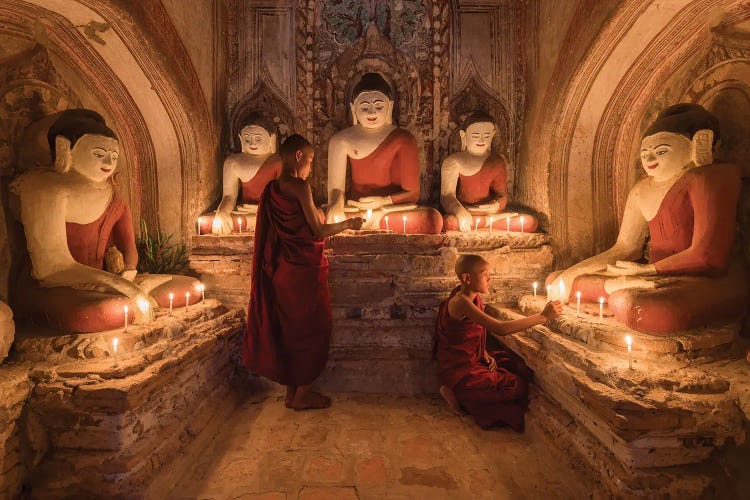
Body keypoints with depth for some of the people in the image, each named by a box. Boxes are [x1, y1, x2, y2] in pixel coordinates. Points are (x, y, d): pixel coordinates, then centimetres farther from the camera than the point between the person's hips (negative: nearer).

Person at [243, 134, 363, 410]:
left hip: (281, 268, 8)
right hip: (304, 268, -8)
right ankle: (302, 394, 17)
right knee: (310, 328, 6)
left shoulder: (270, 189, 8)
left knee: (288, 327, 16)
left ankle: (292, 390, 28)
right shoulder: (299, 186, -15)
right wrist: (348, 223, 0)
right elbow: (318, 231, -15)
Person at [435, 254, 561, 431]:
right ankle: (459, 394, 2)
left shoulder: (473, 298, 3)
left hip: (472, 359, 9)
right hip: (459, 370, -9)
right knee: (518, 386, -8)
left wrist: (485, 355, -4)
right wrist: (544, 316, -29)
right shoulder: (461, 302, -28)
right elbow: (501, 329, -35)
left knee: (520, 368, 8)